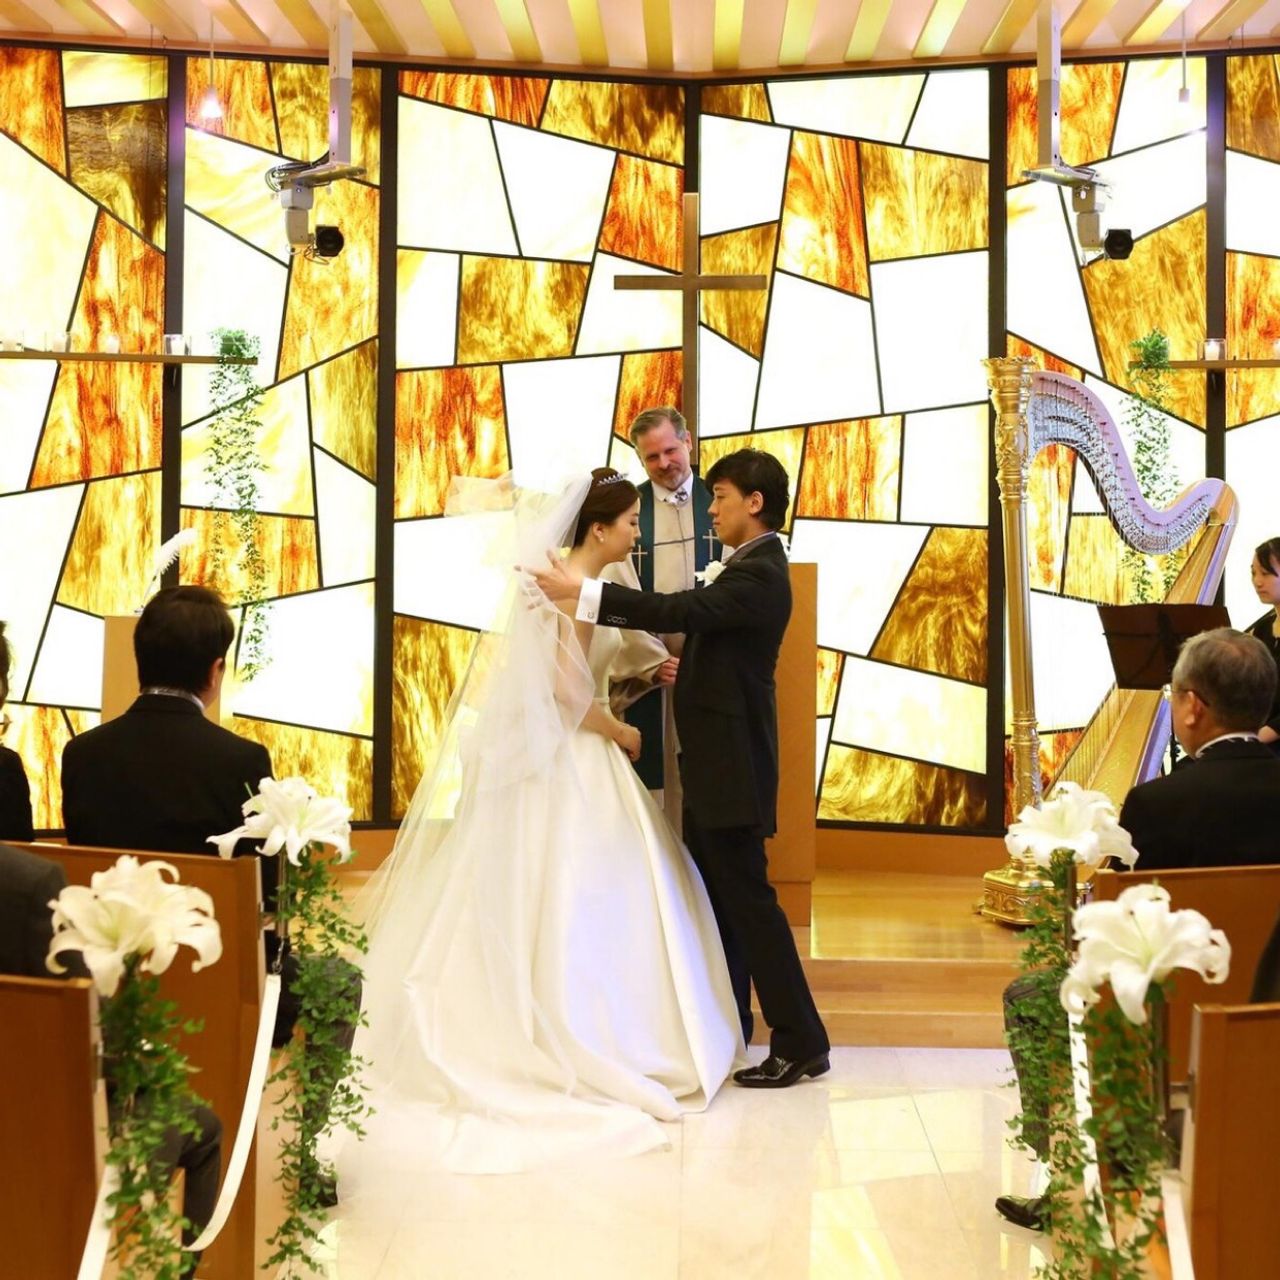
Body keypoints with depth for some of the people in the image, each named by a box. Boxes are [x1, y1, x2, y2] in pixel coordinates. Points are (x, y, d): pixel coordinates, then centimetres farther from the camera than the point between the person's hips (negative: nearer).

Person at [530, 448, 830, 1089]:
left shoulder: (758, 573, -17)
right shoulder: (749, 567, 15)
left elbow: (679, 610, -28)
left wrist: (585, 593, -29)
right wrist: (689, 669, 8)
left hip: (731, 763, -10)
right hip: (716, 758, 10)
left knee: (747, 894, -6)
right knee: (714, 892, 16)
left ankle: (801, 1041, 0)